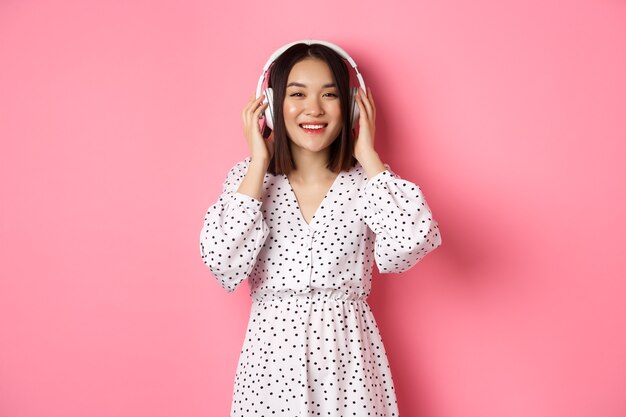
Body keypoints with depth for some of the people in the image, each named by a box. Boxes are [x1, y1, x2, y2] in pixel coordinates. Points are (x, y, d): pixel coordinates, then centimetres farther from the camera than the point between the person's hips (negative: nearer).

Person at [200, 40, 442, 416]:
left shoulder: (364, 180, -4)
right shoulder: (249, 178, -3)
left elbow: (408, 245, -23)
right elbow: (225, 266, -18)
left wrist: (367, 155, -13)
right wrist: (259, 163, -13)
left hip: (349, 355, 0)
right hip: (273, 354, 0)